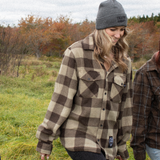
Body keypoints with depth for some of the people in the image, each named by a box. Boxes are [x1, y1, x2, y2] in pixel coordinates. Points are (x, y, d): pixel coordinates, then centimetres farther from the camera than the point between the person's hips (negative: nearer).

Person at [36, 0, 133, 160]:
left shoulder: (123, 61, 6)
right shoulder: (76, 53, -9)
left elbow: (124, 104, 13)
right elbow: (61, 98, -9)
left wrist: (122, 144, 17)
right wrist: (45, 138, -8)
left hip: (105, 140, 5)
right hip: (77, 135, -5)